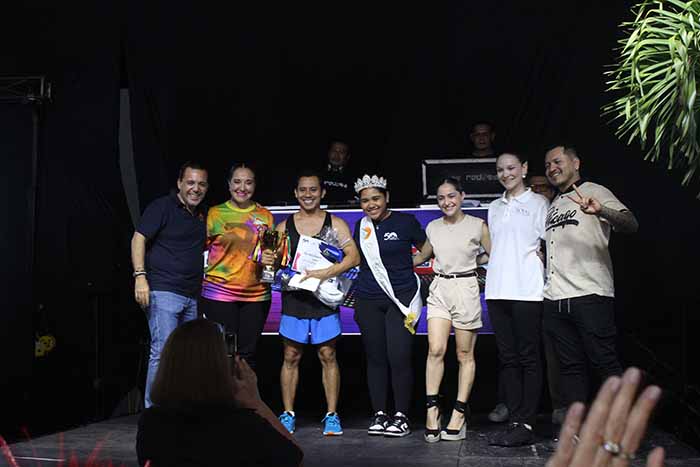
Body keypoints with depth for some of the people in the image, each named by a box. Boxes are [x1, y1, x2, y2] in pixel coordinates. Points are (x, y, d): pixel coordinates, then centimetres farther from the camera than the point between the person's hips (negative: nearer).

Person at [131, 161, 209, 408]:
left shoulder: (203, 213, 16)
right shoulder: (162, 207, -4)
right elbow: (139, 239, -9)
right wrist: (140, 276, -20)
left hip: (192, 295, 7)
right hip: (163, 292, -7)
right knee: (163, 352, -13)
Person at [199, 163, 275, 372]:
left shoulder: (265, 216, 10)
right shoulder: (215, 213, 3)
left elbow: (272, 251, 17)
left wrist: (270, 258, -5)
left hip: (256, 294, 2)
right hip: (219, 294, -2)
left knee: (247, 354, 6)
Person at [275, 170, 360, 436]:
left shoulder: (335, 224, 3)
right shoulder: (284, 226, 10)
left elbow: (353, 257, -7)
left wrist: (326, 273, -20)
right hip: (294, 298, 2)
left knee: (328, 356, 2)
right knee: (291, 357, 4)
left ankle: (331, 416, 9)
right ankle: (288, 415, 13)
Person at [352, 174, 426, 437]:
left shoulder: (405, 222, -1)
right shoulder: (361, 227, 10)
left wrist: (403, 265, 4)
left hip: (401, 297, -4)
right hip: (368, 300, 4)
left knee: (399, 358, -9)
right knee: (375, 358, 6)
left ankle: (401, 416, 2)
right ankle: (379, 414, 15)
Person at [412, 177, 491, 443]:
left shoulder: (478, 226, -1)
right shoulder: (432, 228, 10)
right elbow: (422, 256, 25)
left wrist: (469, 263, 3)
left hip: (466, 287, -2)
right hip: (439, 289, 3)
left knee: (465, 355, 3)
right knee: (435, 350, -11)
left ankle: (459, 414, 9)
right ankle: (432, 409, -5)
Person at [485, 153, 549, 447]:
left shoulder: (537, 203, 4)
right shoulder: (494, 207, 20)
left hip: (527, 290, -6)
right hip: (497, 290, 6)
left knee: (528, 358, -4)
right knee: (507, 358, 5)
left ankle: (527, 425, -3)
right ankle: (515, 421, 9)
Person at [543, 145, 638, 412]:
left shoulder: (594, 192, 2)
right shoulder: (553, 205, 23)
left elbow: (630, 224, -15)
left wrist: (601, 211, -33)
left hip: (589, 295, -7)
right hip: (555, 299, 7)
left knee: (605, 363, -7)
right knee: (570, 367, 8)